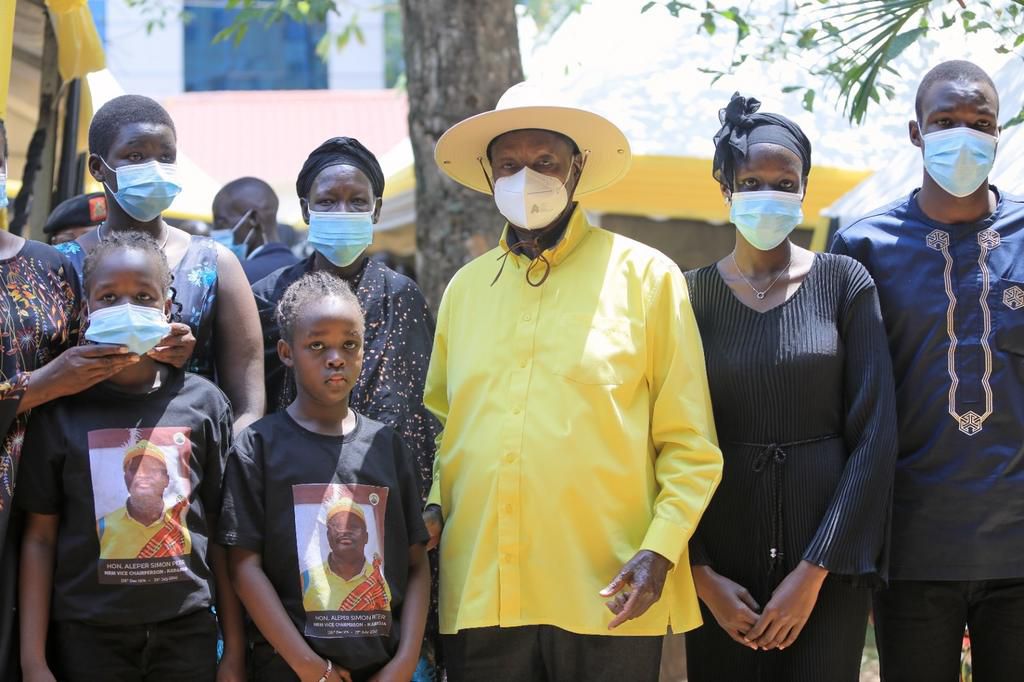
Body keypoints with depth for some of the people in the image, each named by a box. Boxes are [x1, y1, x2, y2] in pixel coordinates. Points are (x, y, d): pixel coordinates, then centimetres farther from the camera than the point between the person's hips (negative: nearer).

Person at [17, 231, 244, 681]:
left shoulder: (203, 403, 0)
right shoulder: (61, 410, -1)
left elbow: (223, 534, 3)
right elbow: (40, 538, 0)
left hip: (188, 631, 1)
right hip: (86, 635, -1)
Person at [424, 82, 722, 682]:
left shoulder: (646, 276, 4)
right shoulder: (464, 289, 15)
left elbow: (690, 445, 2)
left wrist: (661, 549, -10)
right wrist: (433, 507, 2)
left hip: (608, 599, -3)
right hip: (480, 596, 3)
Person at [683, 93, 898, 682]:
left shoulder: (843, 282, 0)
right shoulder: (693, 294, 3)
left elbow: (875, 436, -4)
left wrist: (815, 571, -10)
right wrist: (702, 575, -7)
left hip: (828, 558, -1)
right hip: (721, 560, 1)